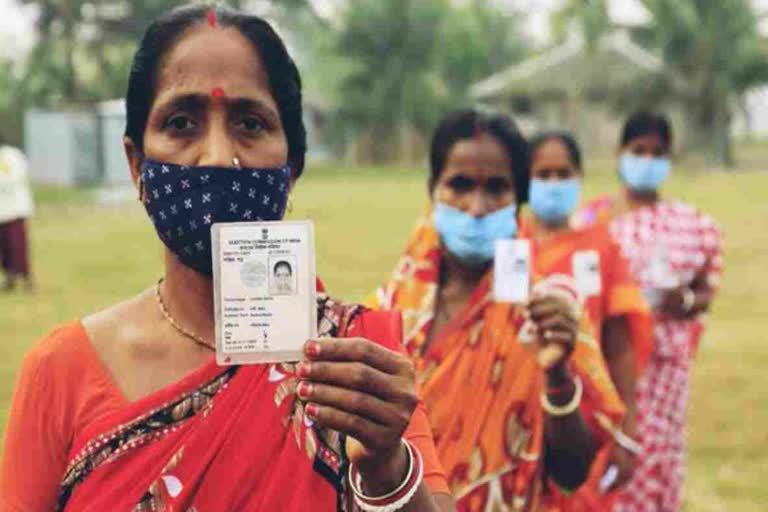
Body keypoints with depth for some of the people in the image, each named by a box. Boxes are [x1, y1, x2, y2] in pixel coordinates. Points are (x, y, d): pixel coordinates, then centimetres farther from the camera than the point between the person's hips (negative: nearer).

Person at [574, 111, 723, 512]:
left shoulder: (693, 225, 6)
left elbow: (705, 294, 9)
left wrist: (685, 301, -12)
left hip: (663, 360, 1)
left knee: (653, 455, 2)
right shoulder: (592, 218, 1)